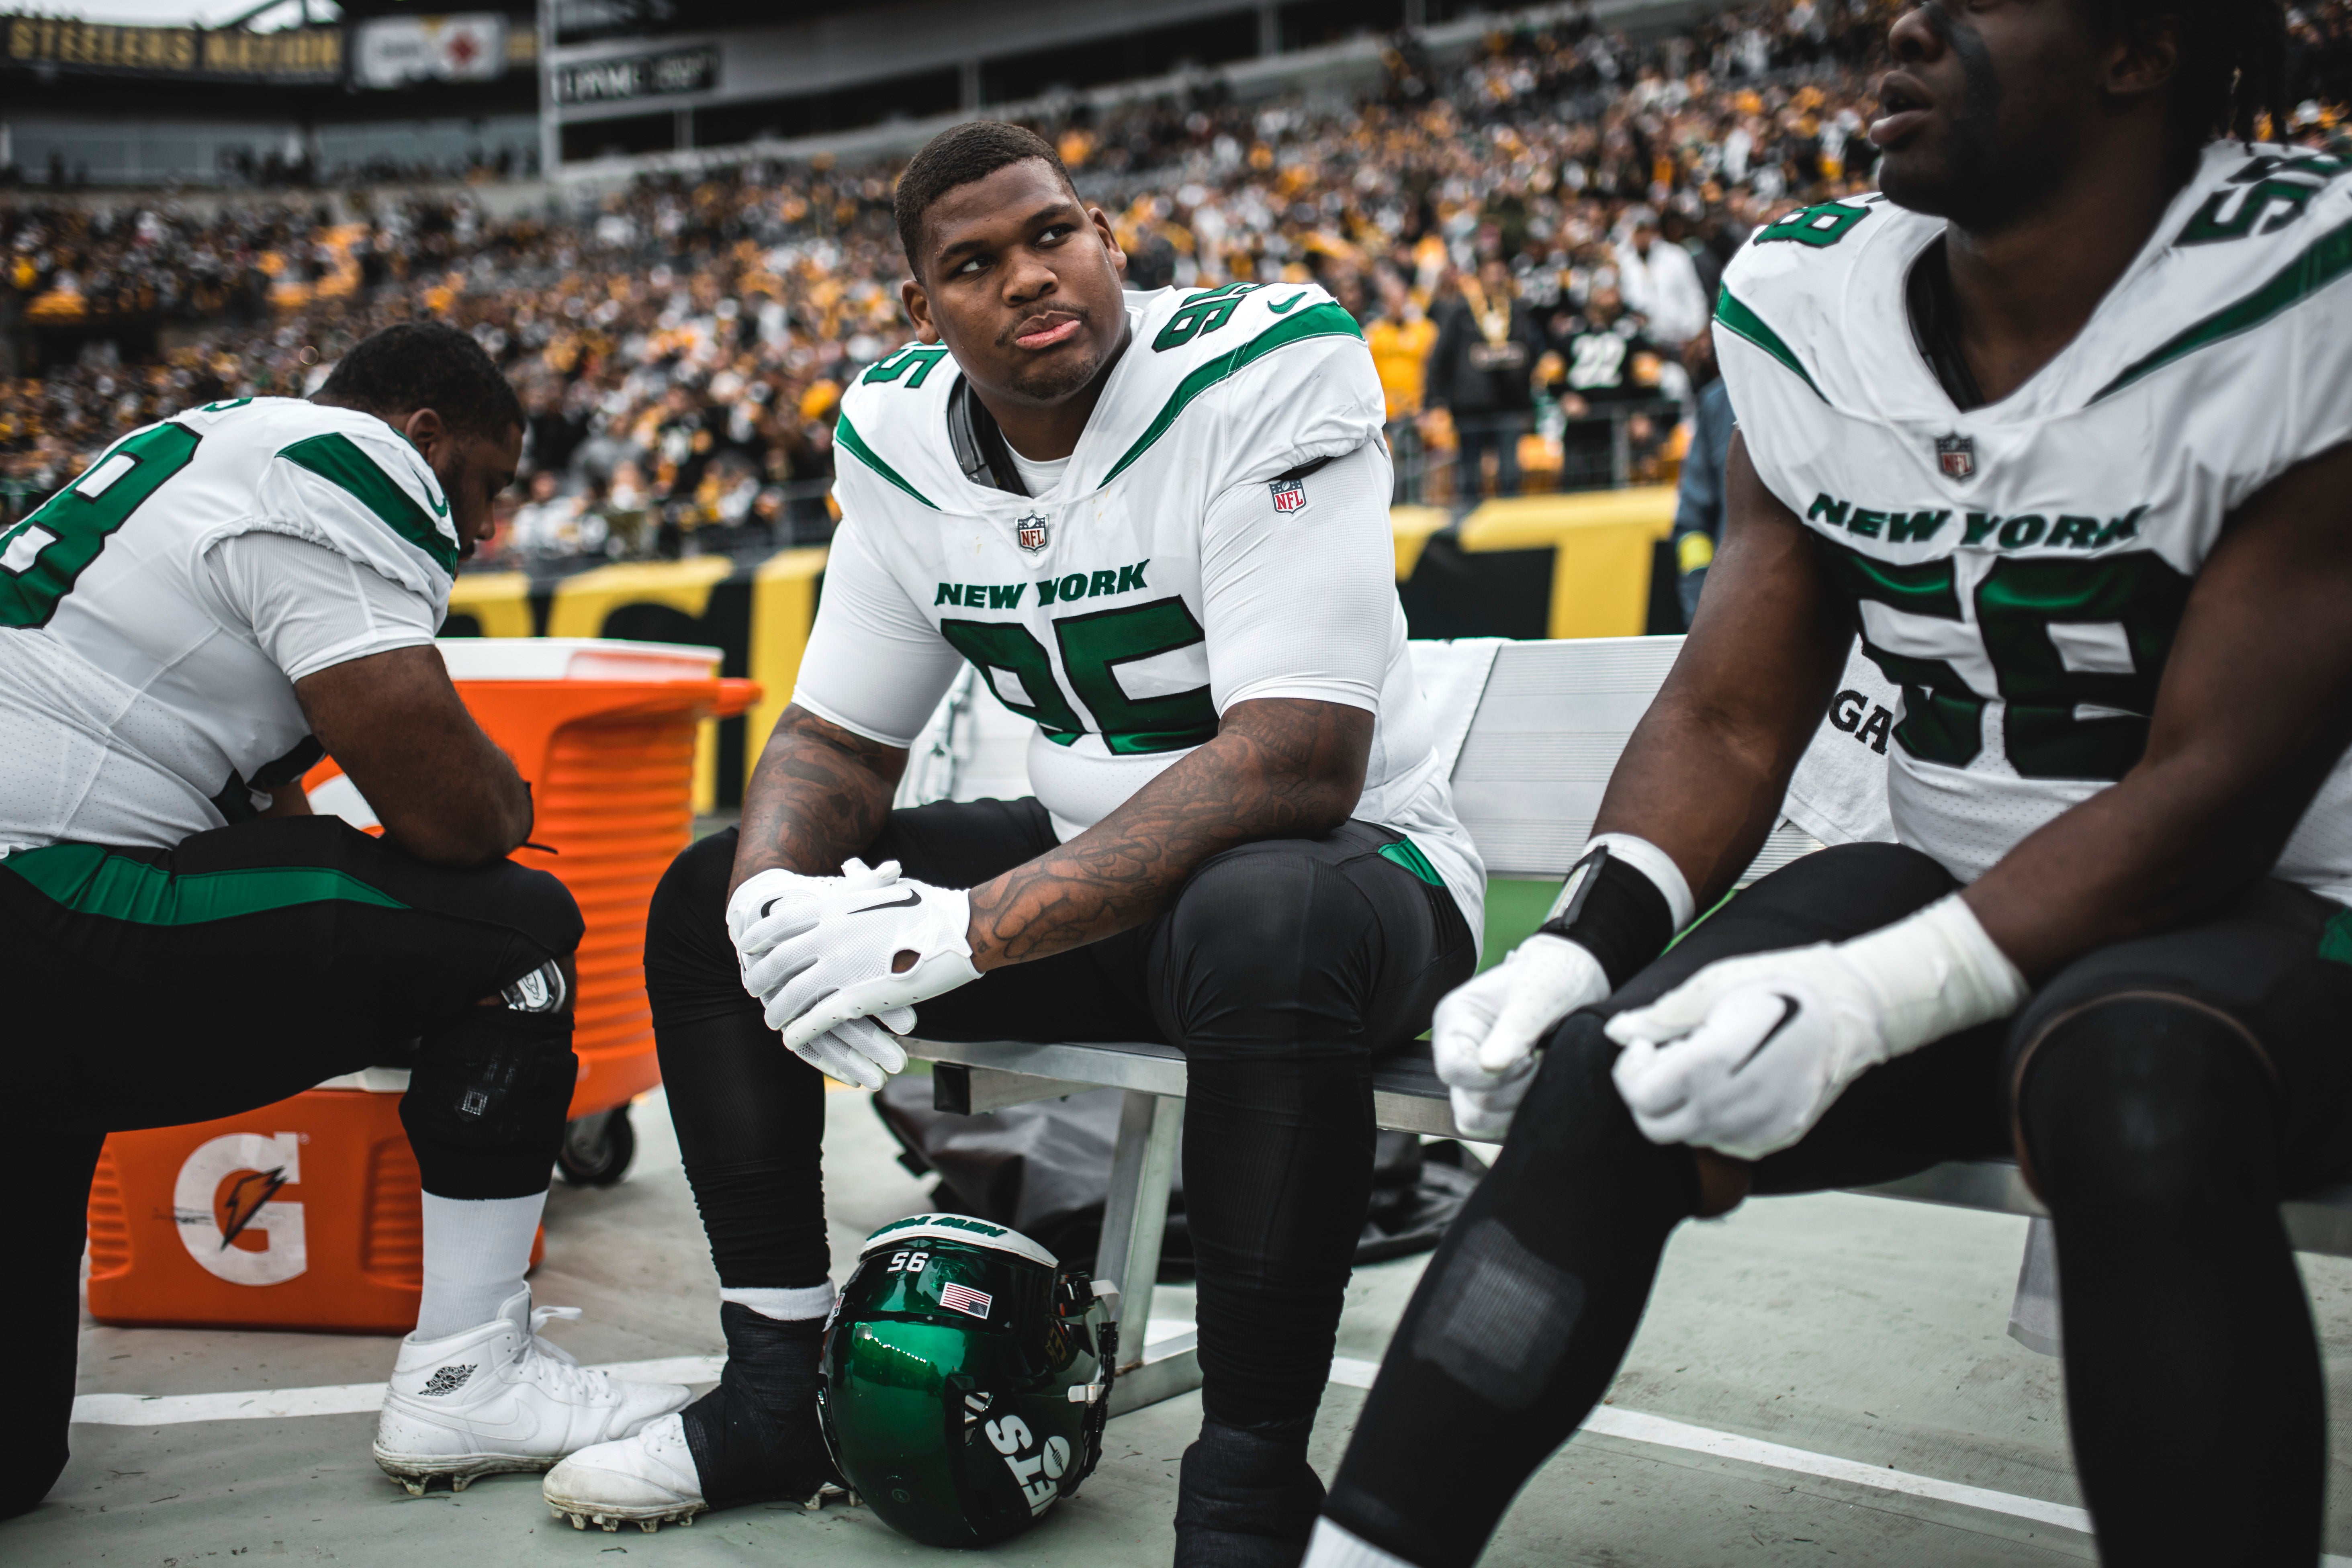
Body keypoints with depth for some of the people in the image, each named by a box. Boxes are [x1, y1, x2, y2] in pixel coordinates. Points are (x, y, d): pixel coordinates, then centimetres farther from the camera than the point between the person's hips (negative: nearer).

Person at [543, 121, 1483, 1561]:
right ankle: (779, 1393, 9)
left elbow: (1295, 765, -30)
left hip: (1358, 862, -6)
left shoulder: (1268, 371, -21)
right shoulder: (903, 436, 0)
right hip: (1092, 859, 7)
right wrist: (774, 895, -20)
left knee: (1264, 923, -41)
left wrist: (964, 930, -35)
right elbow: (838, 737, 5)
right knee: (708, 900, 3)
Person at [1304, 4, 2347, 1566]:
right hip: (1963, 899, 5)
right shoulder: (1806, 304, 1)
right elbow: (1729, 720, 3)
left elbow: (2215, 789, -20)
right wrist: (1586, 945, -15)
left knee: (2128, 1078, -37)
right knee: (1606, 1076, -18)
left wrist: (1866, 1003, -30)